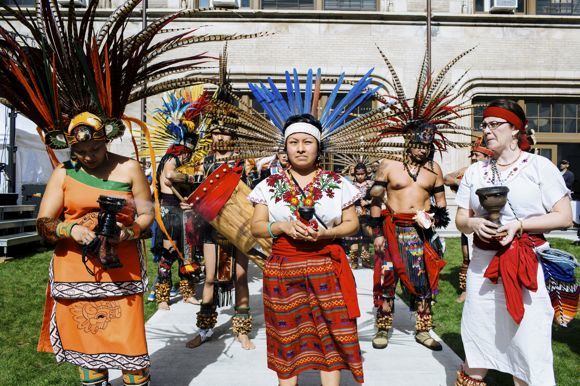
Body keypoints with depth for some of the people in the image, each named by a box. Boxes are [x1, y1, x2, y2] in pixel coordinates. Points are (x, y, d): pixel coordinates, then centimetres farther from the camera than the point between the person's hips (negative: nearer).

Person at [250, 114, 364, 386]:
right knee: (286, 335, 9)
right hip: (283, 271, 1)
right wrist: (282, 226, -16)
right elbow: (256, 227, 3)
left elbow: (352, 224, 4)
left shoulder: (337, 183, 3)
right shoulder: (270, 185, 4)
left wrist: (325, 233, -15)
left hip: (327, 269, 0)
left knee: (331, 333, 5)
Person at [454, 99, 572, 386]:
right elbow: (460, 219, 12)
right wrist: (474, 223, -11)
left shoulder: (539, 166, -2)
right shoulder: (475, 171, 9)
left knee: (527, 343, 0)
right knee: (477, 338, 11)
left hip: (528, 266, -3)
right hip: (483, 264, 4)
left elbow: (564, 217, -5)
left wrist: (519, 225, -17)